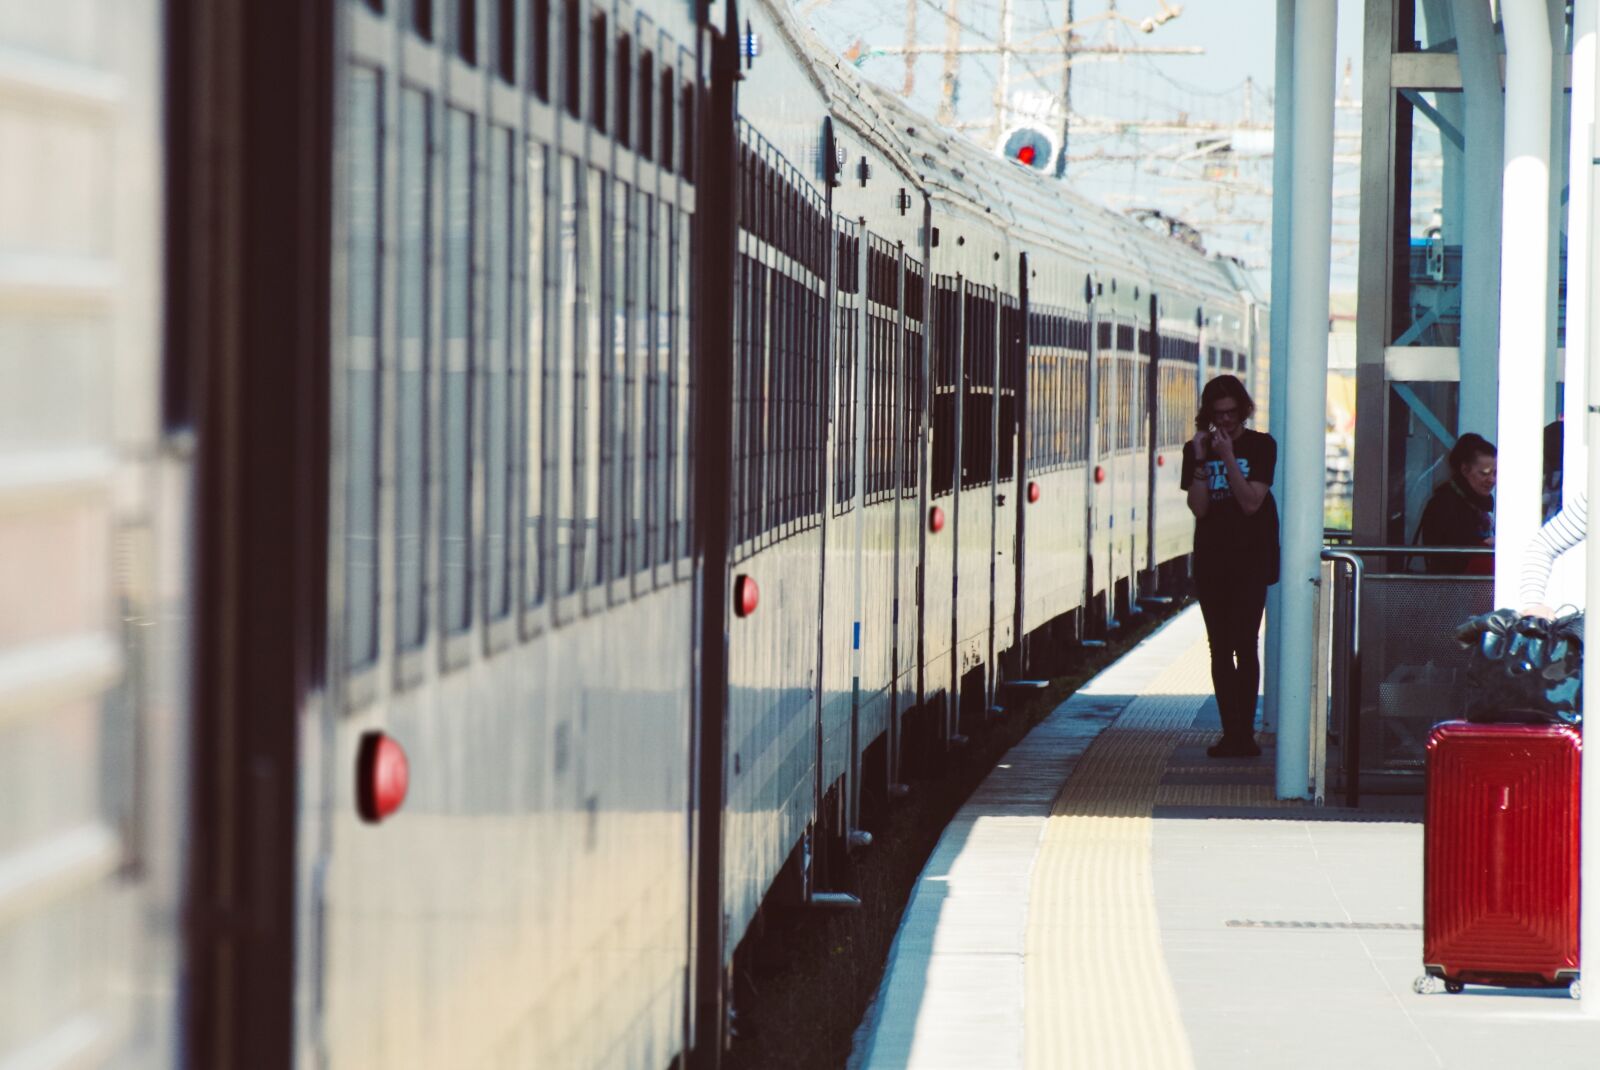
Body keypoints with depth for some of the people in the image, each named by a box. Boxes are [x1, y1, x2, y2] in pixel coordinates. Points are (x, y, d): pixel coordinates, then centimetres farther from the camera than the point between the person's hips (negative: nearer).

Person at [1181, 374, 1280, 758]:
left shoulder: (1260, 446, -1)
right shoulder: (1197, 449, 6)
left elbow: (1251, 502, -11)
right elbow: (1198, 507, -3)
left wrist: (1228, 457, -18)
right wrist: (1201, 460, -13)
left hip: (1250, 561, -3)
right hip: (1210, 561, 3)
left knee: (1244, 645, -10)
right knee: (1220, 650, 5)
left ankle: (1244, 733, -9)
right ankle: (1231, 733, 9)